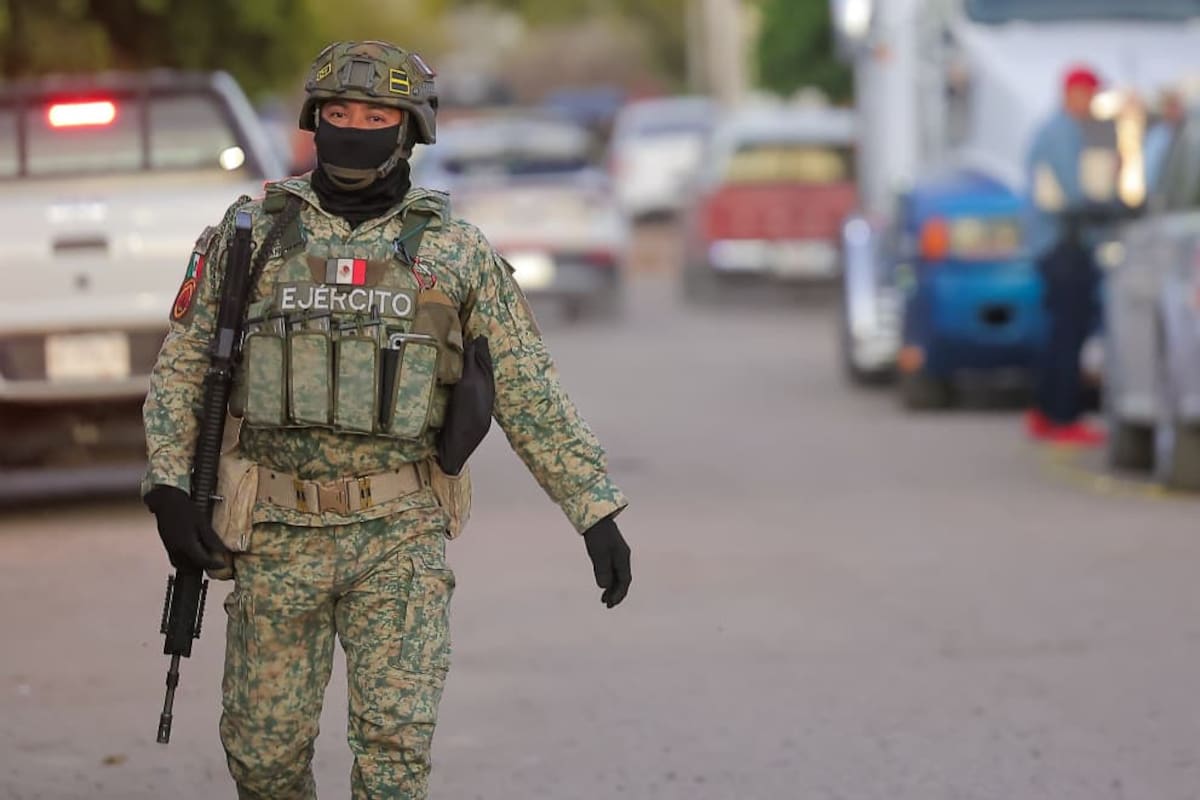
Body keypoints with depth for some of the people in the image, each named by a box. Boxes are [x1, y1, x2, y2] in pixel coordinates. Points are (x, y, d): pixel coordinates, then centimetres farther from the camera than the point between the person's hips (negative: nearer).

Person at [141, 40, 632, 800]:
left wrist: (598, 510, -1)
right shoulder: (250, 231, 2)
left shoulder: (456, 251, 0)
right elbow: (183, 367, 6)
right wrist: (169, 492, -5)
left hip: (400, 536, -1)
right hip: (280, 535, 1)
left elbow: (532, 395, 3)